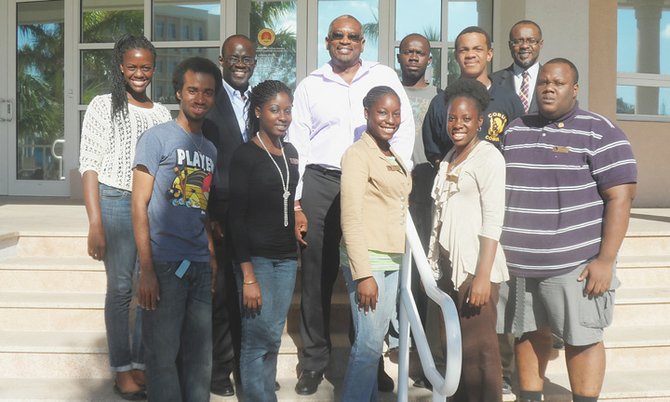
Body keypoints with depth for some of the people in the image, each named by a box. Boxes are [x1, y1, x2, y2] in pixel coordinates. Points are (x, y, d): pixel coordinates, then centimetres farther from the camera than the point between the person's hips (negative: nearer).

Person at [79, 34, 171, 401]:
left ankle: (141, 363, 16)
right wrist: (95, 224, -12)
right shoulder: (103, 107, 1)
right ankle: (121, 369, 11)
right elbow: (89, 166, -5)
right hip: (116, 203, -3)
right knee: (120, 288, 0)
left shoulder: (161, 113, 13)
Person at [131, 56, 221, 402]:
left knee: (199, 357, 11)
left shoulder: (209, 149, 15)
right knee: (163, 355, 1)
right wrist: (146, 269, -13)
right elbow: (139, 205, -7)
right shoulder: (156, 138, -2)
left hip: (200, 266, 5)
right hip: (164, 263, -5)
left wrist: (212, 257, 7)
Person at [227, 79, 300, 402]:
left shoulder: (291, 152, 11)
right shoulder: (245, 154, -8)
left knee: (272, 339, 9)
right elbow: (236, 217, -12)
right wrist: (248, 276, -16)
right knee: (260, 338, -4)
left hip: (286, 258, 6)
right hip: (256, 257, -6)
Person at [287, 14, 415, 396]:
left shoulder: (384, 77, 7)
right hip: (320, 182, 1)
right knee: (317, 275, 6)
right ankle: (315, 360, 20)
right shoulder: (310, 85, 8)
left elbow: (404, 128, 4)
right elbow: (297, 145, 5)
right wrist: (295, 204, -1)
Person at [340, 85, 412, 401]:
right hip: (367, 260, -7)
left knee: (375, 340, 11)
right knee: (369, 344, -5)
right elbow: (351, 219, -14)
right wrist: (363, 274, -18)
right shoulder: (358, 154, -8)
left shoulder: (395, 158, 15)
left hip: (392, 261, 7)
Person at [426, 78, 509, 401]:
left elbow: (493, 221, -14)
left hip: (474, 267, -7)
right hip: (447, 266, 8)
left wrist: (483, 275, -19)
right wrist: (433, 264, 13)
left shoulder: (488, 157, -7)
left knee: (478, 349, -2)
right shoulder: (449, 158, 15)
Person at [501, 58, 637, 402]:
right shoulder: (514, 132, 12)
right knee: (528, 335, 12)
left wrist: (605, 259, -14)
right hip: (518, 263, 5)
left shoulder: (599, 132, -4)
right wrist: (496, 250, 14)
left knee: (582, 339, 3)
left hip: (575, 264, -4)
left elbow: (620, 196, -9)